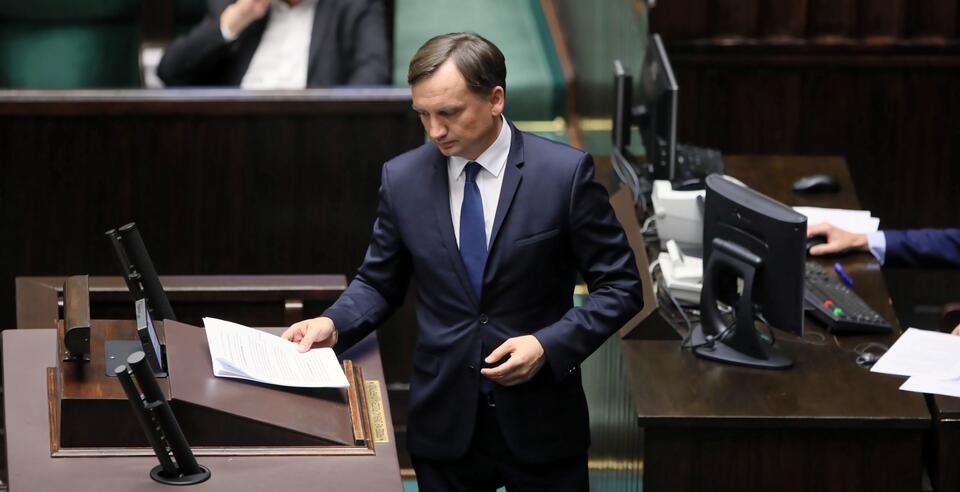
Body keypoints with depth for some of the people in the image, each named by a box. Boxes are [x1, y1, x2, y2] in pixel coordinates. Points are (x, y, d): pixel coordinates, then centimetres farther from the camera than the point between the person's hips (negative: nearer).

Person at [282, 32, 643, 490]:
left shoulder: (564, 173, -10)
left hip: (539, 420, -2)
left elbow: (619, 287, -5)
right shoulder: (402, 178, -1)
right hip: (443, 422, 2)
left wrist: (549, 345, -17)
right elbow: (378, 283, 11)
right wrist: (332, 323, -8)